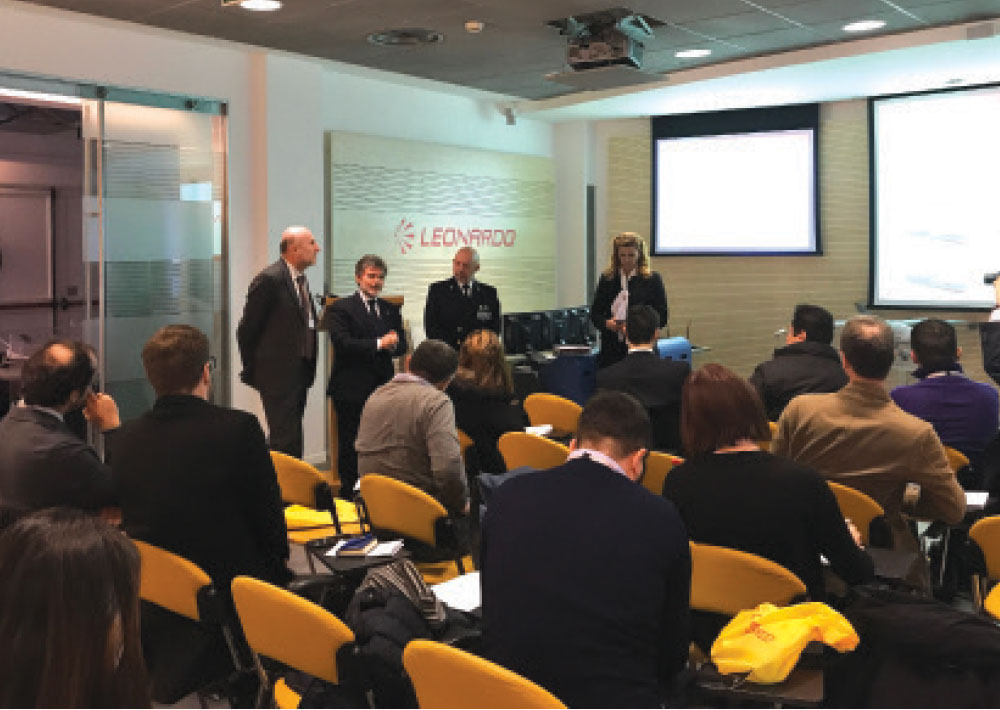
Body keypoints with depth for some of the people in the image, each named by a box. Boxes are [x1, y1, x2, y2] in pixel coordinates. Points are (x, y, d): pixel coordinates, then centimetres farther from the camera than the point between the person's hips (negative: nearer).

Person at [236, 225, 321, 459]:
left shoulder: (301, 278, 13)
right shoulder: (269, 280, -14)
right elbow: (247, 330, -10)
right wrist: (252, 370, -2)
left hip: (299, 375, 9)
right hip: (278, 376, -9)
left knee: (291, 437, 12)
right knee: (285, 439, -9)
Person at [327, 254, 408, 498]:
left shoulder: (391, 310, 17)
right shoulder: (341, 308, 0)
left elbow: (401, 345, 12)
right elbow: (342, 343, -14)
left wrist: (393, 345, -12)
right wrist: (379, 344, -18)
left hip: (383, 387, 4)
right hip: (351, 389, -4)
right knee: (350, 446, 1)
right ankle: (348, 492, 10)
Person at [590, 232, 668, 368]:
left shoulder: (652, 279, 3)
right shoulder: (607, 279, 10)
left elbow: (662, 317, 0)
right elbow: (594, 314, 12)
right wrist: (607, 323, -10)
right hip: (611, 350, 2)